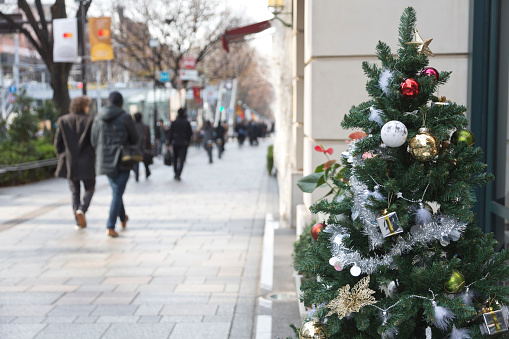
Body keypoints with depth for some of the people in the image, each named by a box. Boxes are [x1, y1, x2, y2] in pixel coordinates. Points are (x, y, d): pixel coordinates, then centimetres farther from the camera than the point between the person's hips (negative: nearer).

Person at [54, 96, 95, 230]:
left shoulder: (63, 121, 3)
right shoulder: (90, 121, -6)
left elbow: (58, 143, 4)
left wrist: (62, 157, 16)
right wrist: (95, 158, 6)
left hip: (69, 163, 3)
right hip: (87, 163, -3)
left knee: (75, 192, 11)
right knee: (89, 189, 12)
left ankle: (79, 222, 7)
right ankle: (82, 209, -14)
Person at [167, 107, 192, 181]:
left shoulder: (174, 122, -1)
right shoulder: (187, 123, -5)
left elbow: (170, 133, -1)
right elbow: (190, 133, -2)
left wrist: (168, 144, 2)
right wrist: (187, 141, 15)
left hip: (175, 143, 2)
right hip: (184, 143, -2)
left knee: (175, 158, 17)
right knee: (181, 159, -4)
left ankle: (176, 173, 25)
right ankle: (178, 174, -17)